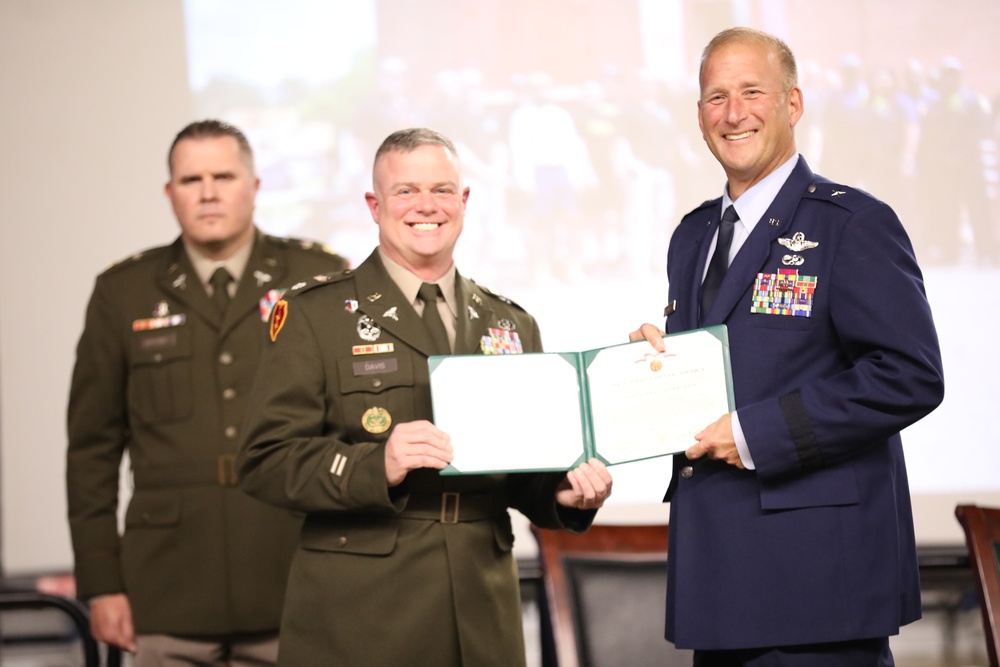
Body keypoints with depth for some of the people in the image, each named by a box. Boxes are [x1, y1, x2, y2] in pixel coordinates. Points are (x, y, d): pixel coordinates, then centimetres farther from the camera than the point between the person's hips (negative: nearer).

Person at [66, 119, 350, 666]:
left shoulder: (321, 278, 6)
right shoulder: (124, 293, 9)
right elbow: (93, 448, 9)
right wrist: (101, 583, 3)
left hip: (294, 590, 0)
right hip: (170, 598, 1)